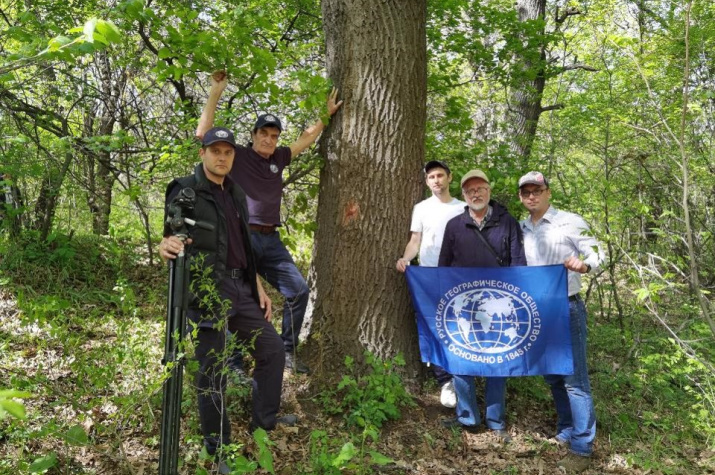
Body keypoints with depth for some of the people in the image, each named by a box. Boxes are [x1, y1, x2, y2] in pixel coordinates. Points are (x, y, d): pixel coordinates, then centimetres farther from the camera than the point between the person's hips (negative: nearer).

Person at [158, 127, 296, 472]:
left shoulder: (236, 194, 16)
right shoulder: (185, 191, -6)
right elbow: (170, 237, -11)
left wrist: (259, 287, 16)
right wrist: (166, 246, -36)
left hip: (240, 288, 8)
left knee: (272, 349, 14)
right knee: (213, 372, 0)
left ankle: (264, 421, 32)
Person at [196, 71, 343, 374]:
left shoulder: (279, 158, 14)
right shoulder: (238, 155, -1)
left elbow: (306, 138, 24)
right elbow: (203, 134, -11)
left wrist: (327, 114, 22)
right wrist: (216, 92, -11)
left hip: (271, 240, 6)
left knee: (298, 290, 5)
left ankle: (287, 352, 19)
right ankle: (234, 365, 7)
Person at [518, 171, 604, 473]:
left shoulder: (570, 222, -5)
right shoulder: (520, 229, 10)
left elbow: (597, 252, -11)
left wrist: (584, 265, -31)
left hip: (566, 308, -6)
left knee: (573, 378, -4)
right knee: (552, 375, 15)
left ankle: (581, 448, 4)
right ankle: (566, 432, 30)